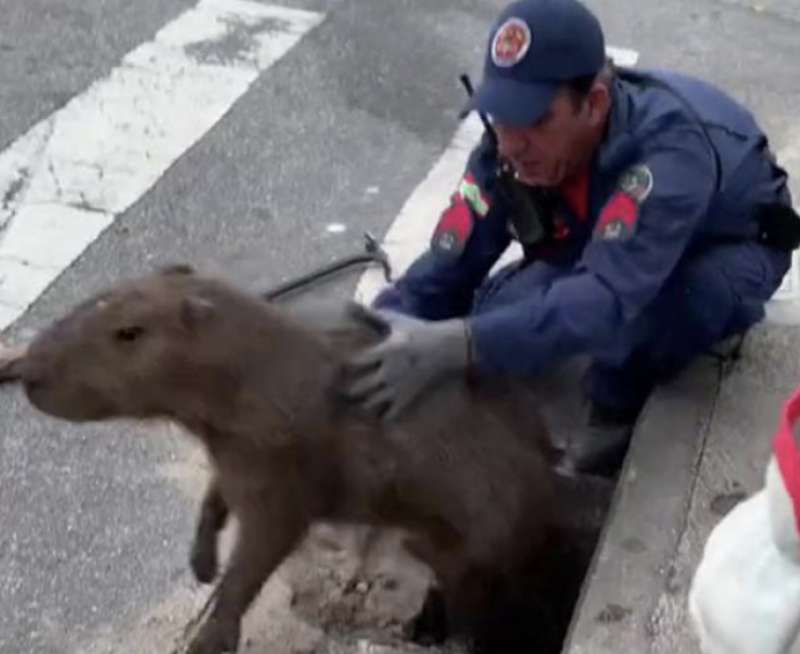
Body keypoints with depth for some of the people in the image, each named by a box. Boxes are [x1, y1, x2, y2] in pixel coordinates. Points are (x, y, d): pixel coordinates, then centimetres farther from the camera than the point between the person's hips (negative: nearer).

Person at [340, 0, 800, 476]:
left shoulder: (669, 147, -43)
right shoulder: (511, 149, -25)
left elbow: (608, 296, -56)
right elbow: (444, 272, -21)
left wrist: (457, 346, -66)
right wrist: (362, 350, -37)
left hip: (733, 250, -5)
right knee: (501, 313, -21)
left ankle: (617, 412, -8)